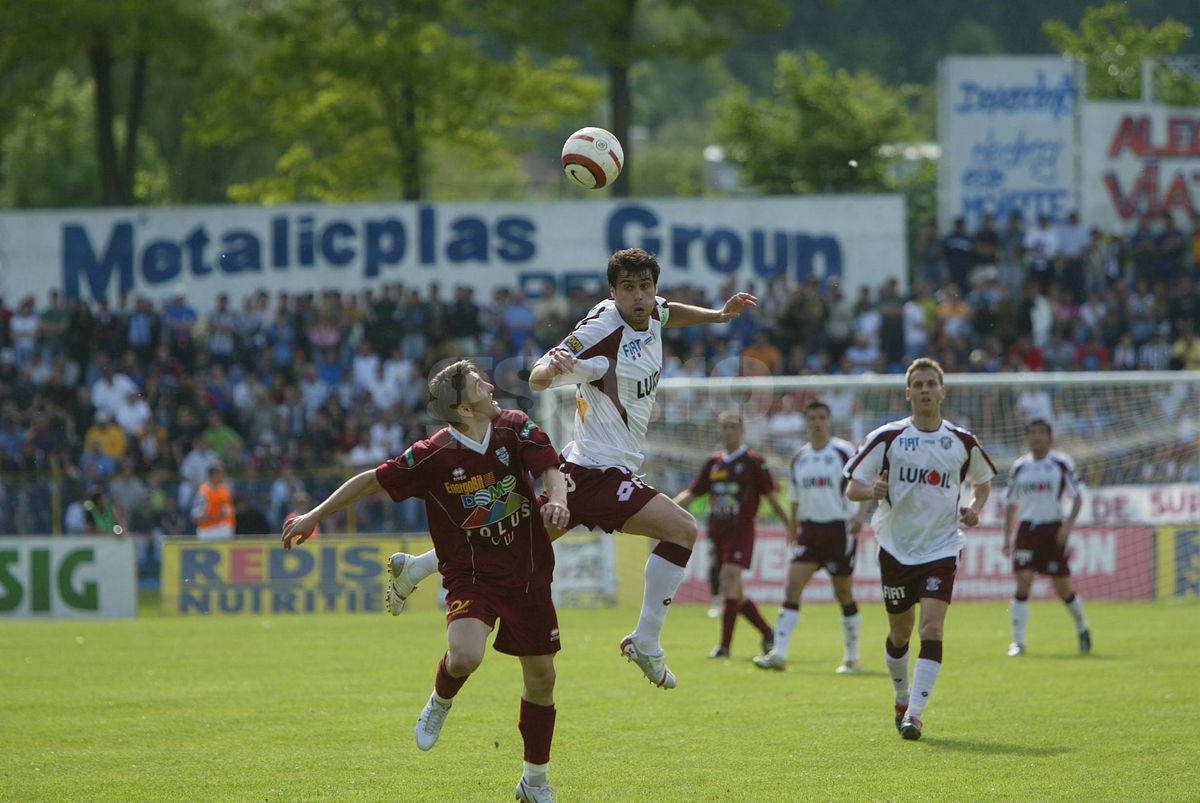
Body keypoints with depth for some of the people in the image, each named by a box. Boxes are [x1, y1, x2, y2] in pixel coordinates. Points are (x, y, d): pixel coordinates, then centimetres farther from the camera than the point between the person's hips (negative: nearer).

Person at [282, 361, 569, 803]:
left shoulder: (515, 428, -5)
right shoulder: (435, 455, -14)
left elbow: (550, 468, -13)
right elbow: (374, 480, -5)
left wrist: (556, 498, -36)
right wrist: (315, 515, -1)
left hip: (528, 574, 4)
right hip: (471, 575, -4)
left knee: (541, 678, 7)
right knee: (465, 655, -31)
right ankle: (440, 702, 7)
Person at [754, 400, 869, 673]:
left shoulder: (844, 451, -4)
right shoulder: (799, 458, 11)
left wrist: (861, 513, -23)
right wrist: (794, 529, 18)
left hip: (839, 528, -4)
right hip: (809, 529, 4)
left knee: (844, 594, 5)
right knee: (793, 586, -11)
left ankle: (852, 657, 18)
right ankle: (779, 654, -16)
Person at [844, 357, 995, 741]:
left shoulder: (962, 442, 2)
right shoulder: (887, 438, -4)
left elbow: (983, 481, 20)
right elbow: (852, 486, -1)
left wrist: (974, 507, -1)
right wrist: (871, 491, -24)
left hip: (941, 548, 0)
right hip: (896, 547, 0)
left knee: (932, 629, -17)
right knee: (900, 633, 11)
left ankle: (914, 715, -19)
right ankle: (902, 698, 37)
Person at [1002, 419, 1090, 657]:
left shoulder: (1062, 463, 1)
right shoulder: (1019, 467, 9)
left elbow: (1077, 497, 2)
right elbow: (1011, 503, 16)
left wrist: (1069, 523, -13)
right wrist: (1007, 537, 11)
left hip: (1053, 529, -2)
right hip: (1027, 528, 2)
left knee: (1062, 588, 3)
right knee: (1023, 581, -13)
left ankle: (1082, 628, 30)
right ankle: (1018, 641, -11)